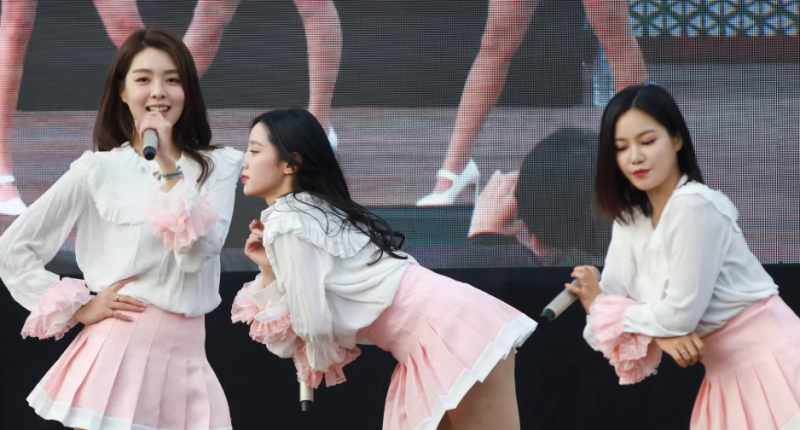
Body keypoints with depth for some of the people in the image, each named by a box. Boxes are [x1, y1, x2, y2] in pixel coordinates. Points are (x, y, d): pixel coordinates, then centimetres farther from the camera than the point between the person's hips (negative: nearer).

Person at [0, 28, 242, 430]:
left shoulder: (217, 167, 6)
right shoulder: (98, 170, 0)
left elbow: (197, 252, -10)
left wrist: (168, 168, -13)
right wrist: (79, 308, -3)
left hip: (185, 352, 2)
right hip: (119, 350, -2)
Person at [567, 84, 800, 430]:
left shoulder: (694, 206, -19)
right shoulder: (629, 219, 7)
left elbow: (682, 312, -20)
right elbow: (613, 294, 2)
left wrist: (602, 307, -6)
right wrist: (657, 333, -17)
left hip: (767, 358, -8)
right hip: (726, 371, 8)